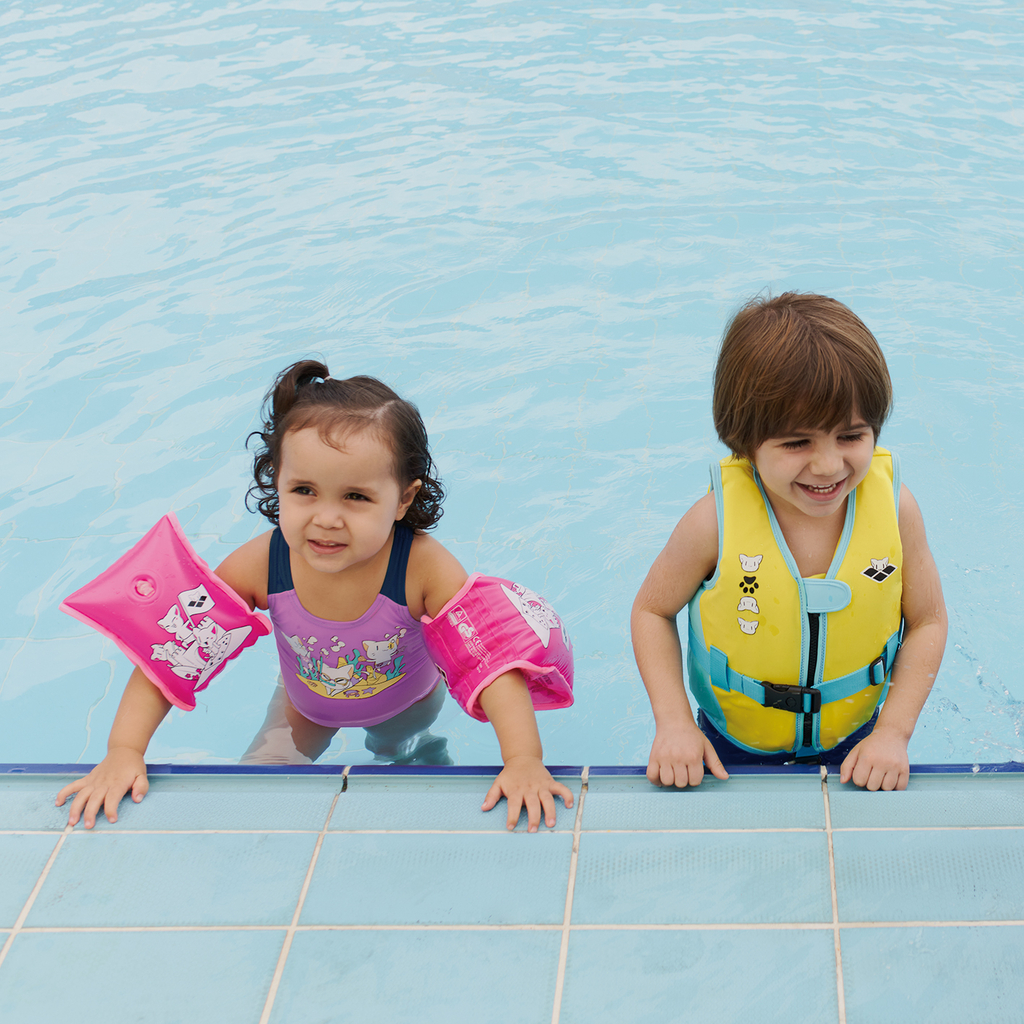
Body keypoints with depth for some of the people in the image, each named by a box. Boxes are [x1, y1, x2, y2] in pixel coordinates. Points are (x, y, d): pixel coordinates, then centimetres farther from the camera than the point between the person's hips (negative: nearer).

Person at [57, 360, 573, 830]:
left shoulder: (423, 568, -42)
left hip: (406, 698, -1)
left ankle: (419, 748, 58)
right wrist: (124, 752, -35)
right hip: (306, 703, 1)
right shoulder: (261, 565, -36)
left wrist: (524, 761, -56)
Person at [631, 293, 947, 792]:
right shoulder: (716, 521, -27)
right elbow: (653, 610, -11)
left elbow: (927, 621, -7)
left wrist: (894, 731, -16)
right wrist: (673, 723, -20)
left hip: (852, 742, 2)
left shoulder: (894, 507, -21)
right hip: (734, 749, -1)